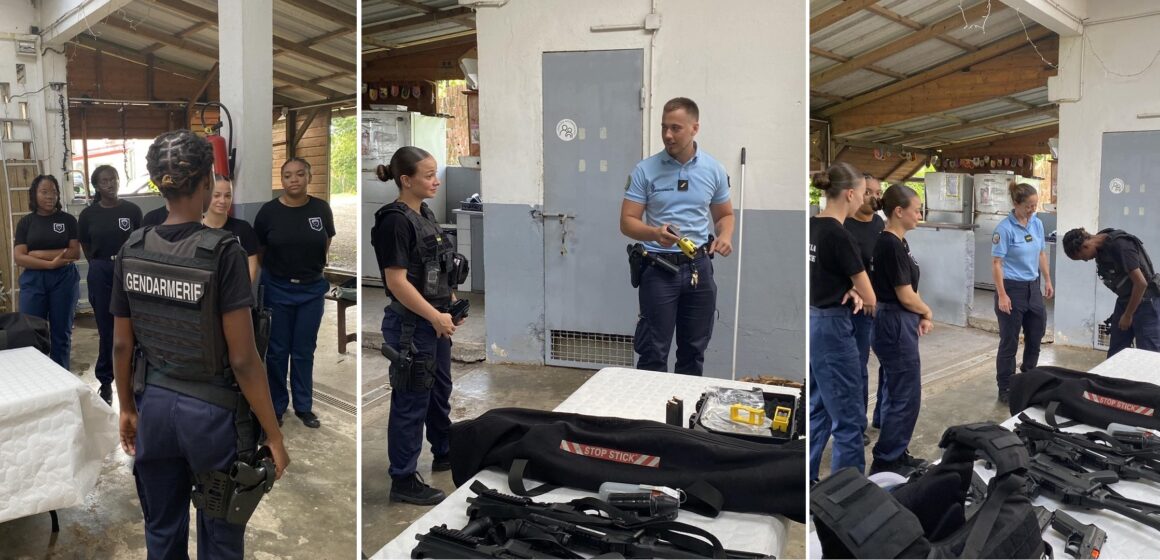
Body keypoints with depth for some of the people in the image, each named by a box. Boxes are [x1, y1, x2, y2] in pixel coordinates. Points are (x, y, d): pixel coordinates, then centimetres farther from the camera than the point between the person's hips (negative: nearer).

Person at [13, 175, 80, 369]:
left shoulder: (68, 220, 3)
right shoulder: (25, 222, 5)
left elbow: (75, 253, -5)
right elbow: (18, 257, -3)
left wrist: (40, 254, -11)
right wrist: (51, 263, -14)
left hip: (64, 280, 0)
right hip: (33, 281, 1)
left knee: (61, 333, 7)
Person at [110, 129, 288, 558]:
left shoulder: (131, 250, -3)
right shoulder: (222, 252, -20)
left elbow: (121, 344, 5)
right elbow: (242, 359, -19)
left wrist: (127, 407, 20)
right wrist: (273, 435, -11)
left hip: (154, 406, 5)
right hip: (211, 411, -5)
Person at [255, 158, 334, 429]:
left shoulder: (321, 208, -5)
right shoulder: (269, 211, -10)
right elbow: (258, 250, 3)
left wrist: (314, 267, 8)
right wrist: (275, 269, 7)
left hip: (312, 289, 1)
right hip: (278, 289, -1)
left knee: (304, 350, 10)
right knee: (277, 350, 8)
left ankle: (304, 406, 22)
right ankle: (276, 406, 23)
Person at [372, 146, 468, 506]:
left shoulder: (425, 214, 9)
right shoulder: (395, 221, -18)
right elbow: (397, 282, -21)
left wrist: (453, 304, 13)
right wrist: (435, 317, -20)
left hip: (435, 321, 9)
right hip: (410, 325, -9)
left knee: (440, 391, 23)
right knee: (411, 402, 1)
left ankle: (444, 453, 41)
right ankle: (403, 480, 14)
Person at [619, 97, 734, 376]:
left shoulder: (714, 170, 2)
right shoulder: (645, 170, -6)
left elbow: (725, 214, 14)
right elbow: (627, 222, -7)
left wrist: (724, 236, -9)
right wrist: (655, 233, -28)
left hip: (699, 267, 3)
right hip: (659, 268, -3)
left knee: (694, 349, 14)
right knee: (654, 352, 2)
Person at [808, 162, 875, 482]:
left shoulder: (811, 226, 6)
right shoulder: (839, 236, -19)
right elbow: (869, 297, -11)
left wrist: (850, 291, -4)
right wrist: (859, 294, 11)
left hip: (812, 322, 9)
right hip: (831, 327, -9)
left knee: (817, 409, 18)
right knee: (849, 417, 1)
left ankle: (806, 478, 27)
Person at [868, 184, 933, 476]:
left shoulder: (895, 242, 10)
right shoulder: (891, 246, -20)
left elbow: (907, 289, 13)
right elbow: (906, 296, -18)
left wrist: (920, 317, -1)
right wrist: (928, 313, 1)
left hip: (897, 324, 10)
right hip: (896, 326, -10)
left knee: (895, 393, 17)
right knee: (906, 396, -1)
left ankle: (895, 454, 28)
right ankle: (885, 461, 8)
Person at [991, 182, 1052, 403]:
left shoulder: (1037, 224, 3)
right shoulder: (1005, 228, -16)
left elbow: (1041, 254, 15)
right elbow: (996, 263, -16)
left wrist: (1047, 281, 15)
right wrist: (1002, 295, -19)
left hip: (1033, 287, 7)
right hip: (1012, 288, -7)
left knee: (1035, 337, 15)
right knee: (1009, 341, 2)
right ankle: (1005, 389, 15)